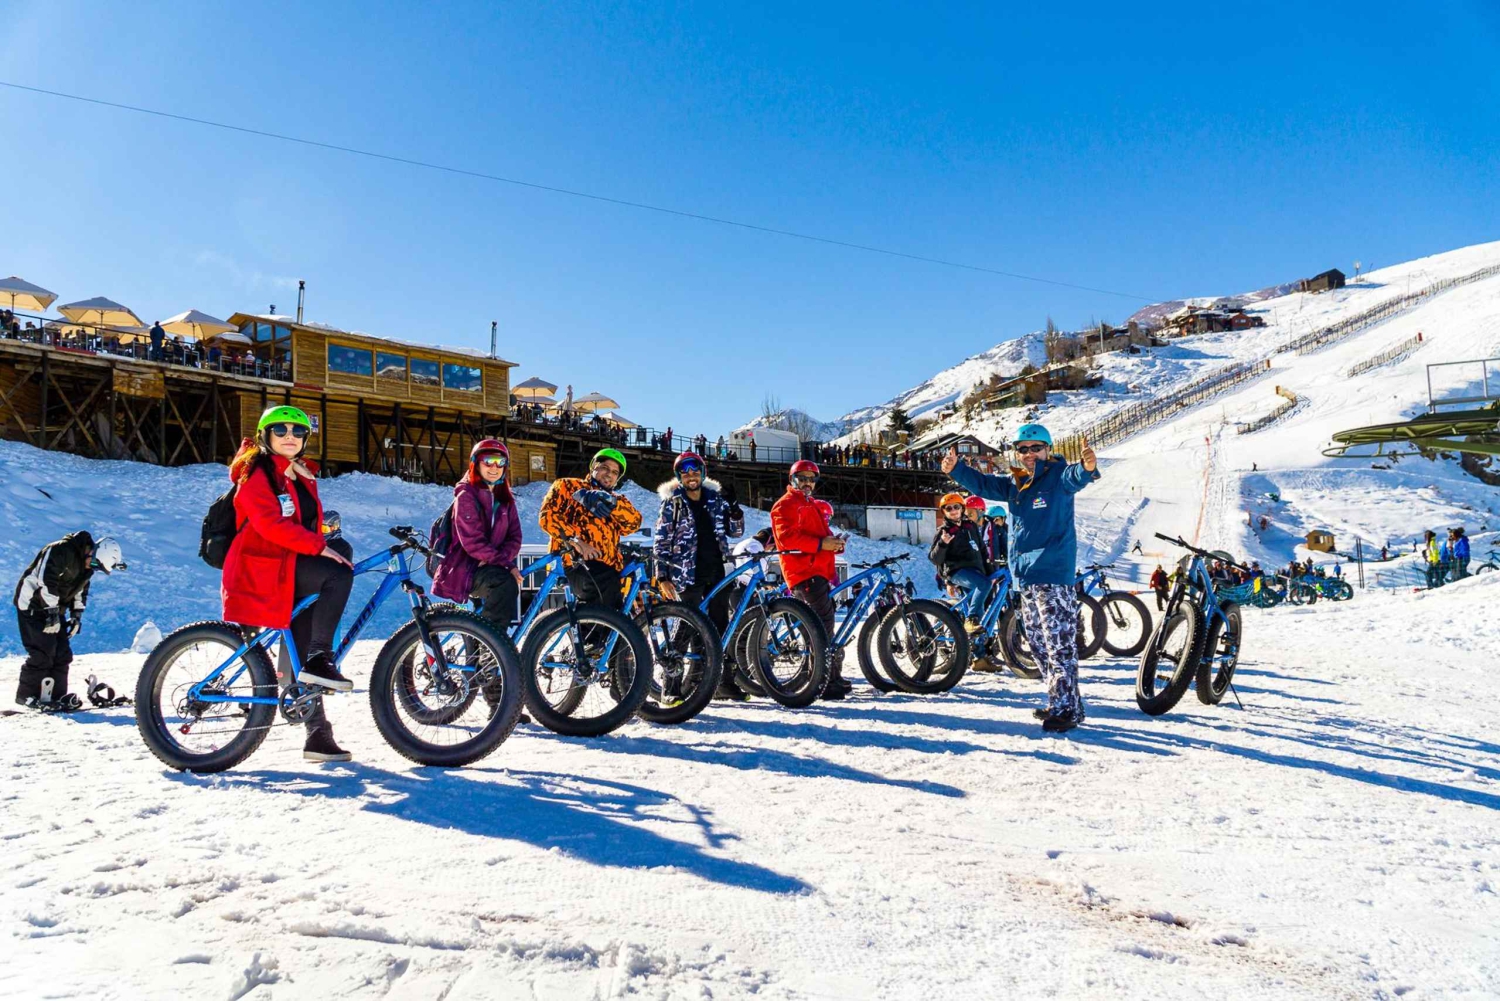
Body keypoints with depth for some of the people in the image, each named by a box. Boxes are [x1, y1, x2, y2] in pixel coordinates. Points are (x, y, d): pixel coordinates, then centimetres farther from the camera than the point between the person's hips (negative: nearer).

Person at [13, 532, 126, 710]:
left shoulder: (87, 563, 3)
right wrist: (52, 613, -26)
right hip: (33, 606, -8)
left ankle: (56, 695, 9)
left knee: (62, 653, 4)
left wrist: (77, 615, 6)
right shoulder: (61, 551, -25)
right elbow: (45, 582, -28)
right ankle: (27, 694, 0)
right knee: (42, 652, -12)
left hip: (53, 608, 8)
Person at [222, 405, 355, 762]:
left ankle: (318, 735, 6)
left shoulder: (303, 476, 19)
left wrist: (324, 551, 11)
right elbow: (269, 523, -21)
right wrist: (319, 546, -28)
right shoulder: (256, 473, -6)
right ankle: (321, 660, -25)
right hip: (264, 566, -8)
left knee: (302, 653, 4)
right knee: (340, 574, -30)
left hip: (294, 567, 8)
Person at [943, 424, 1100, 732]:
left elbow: (1075, 476, -26)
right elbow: (981, 483, 9)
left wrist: (1087, 467, -50)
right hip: (1025, 577, 8)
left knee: (1060, 644, -8)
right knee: (1039, 644, 15)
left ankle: (1066, 708, -2)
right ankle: (1059, 702, 27)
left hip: (1054, 574, -8)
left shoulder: (1058, 477, -6)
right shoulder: (1013, 484, 14)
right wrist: (956, 468, -8)